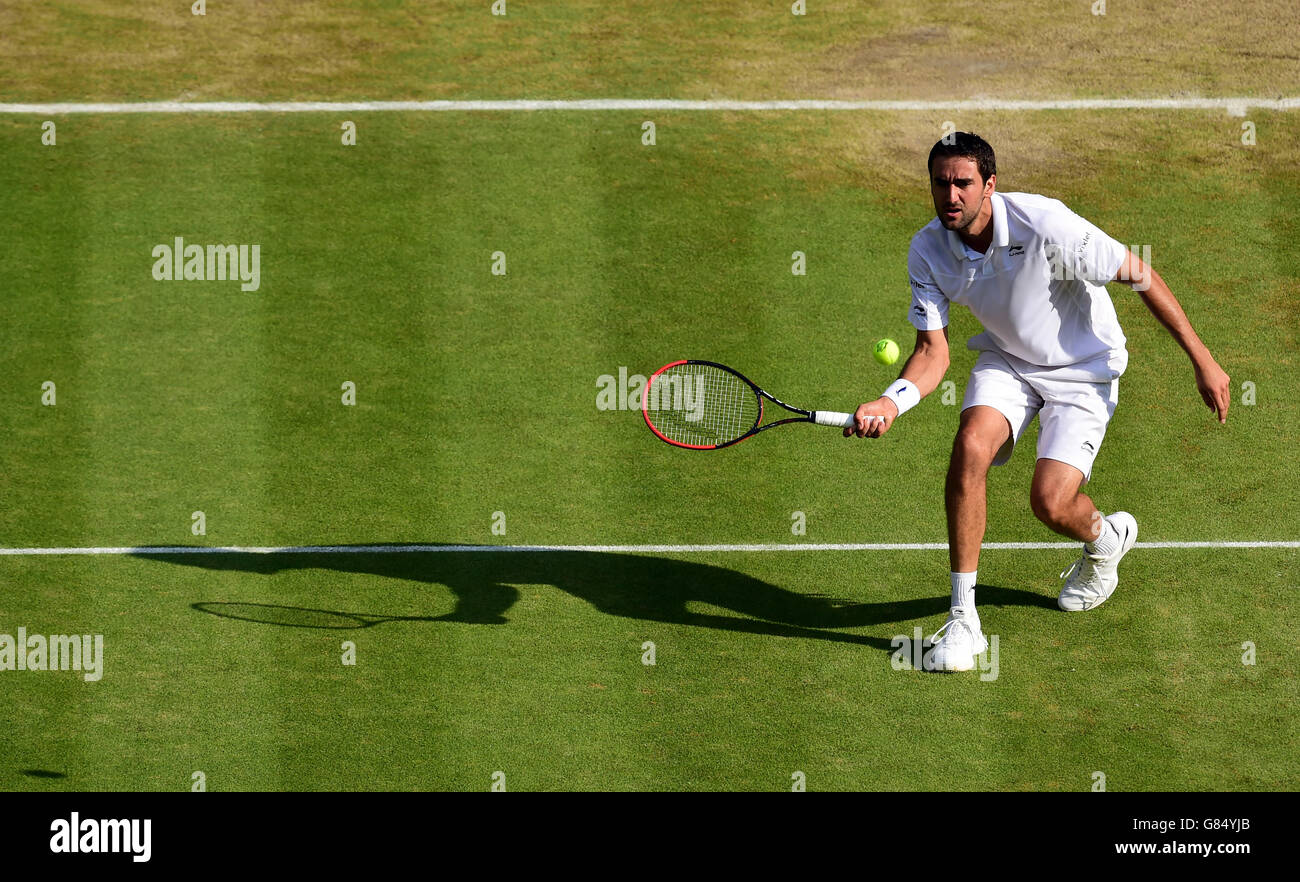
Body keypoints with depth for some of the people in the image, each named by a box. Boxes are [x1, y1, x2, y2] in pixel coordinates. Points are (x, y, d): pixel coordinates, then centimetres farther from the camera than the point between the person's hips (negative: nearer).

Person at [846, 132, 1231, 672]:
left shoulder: (1044, 225, -31)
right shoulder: (927, 251, -16)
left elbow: (1142, 277, -20)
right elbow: (933, 352, -13)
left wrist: (1203, 362, -15)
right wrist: (891, 402, -36)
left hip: (1083, 367, -4)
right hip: (1007, 359, 4)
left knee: (1051, 504, -18)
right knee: (970, 447, -26)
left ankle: (1106, 538, 23)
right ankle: (962, 619, -17)